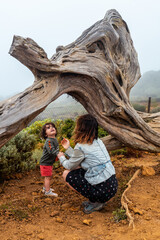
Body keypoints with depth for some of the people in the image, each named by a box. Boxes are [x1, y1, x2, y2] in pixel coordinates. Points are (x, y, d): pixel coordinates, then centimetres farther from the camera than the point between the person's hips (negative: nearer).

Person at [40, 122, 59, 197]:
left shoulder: (55, 140, 7)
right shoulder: (48, 141, -24)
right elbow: (51, 151, -37)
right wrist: (58, 154, -47)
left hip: (49, 163, 10)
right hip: (45, 163, -10)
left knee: (48, 177, 22)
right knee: (48, 177, -2)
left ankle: (45, 188, 40)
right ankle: (48, 191, 9)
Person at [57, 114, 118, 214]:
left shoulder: (81, 147, -16)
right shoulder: (98, 141, 8)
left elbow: (69, 166, 2)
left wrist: (61, 157, 22)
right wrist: (68, 148, 25)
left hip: (103, 191, -8)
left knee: (67, 174, 5)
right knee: (78, 168, 21)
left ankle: (95, 202, 3)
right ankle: (96, 200, 16)